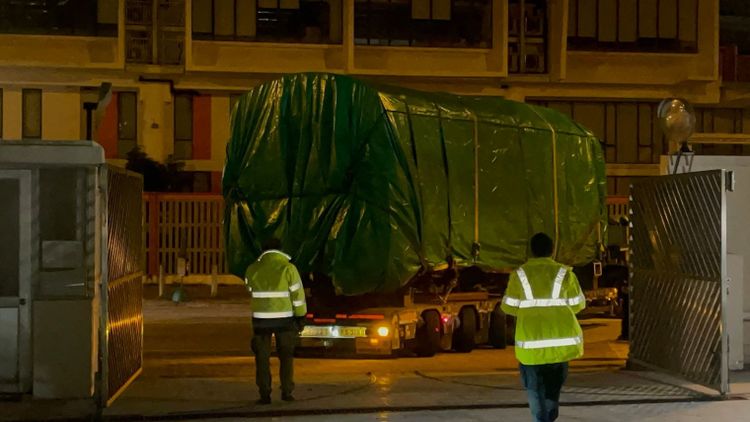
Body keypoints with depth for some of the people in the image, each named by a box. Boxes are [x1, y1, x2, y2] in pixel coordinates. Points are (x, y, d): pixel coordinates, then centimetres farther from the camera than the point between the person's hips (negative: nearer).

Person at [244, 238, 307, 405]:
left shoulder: (252, 269, 0)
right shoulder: (288, 268, -8)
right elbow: (298, 294, -8)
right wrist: (301, 317, 1)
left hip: (261, 319, 1)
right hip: (284, 319, -1)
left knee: (262, 358, 9)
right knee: (286, 356, 14)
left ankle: (265, 395, 5)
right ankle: (286, 392, 9)